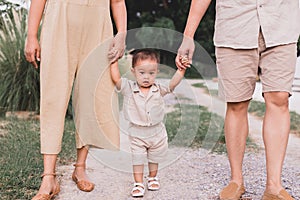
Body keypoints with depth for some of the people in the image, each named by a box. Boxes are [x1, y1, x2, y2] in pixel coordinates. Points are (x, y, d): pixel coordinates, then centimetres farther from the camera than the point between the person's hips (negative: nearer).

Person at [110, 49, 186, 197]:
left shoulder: (158, 89, -6)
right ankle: (138, 183, 18)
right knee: (138, 159, 5)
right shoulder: (129, 88, -12)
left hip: (157, 132, 2)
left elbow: (173, 83, -13)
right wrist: (114, 61, -19)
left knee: (154, 158, 19)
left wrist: (181, 69, -22)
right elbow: (116, 79, -21)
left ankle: (153, 178, 41)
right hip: (137, 134, -2)